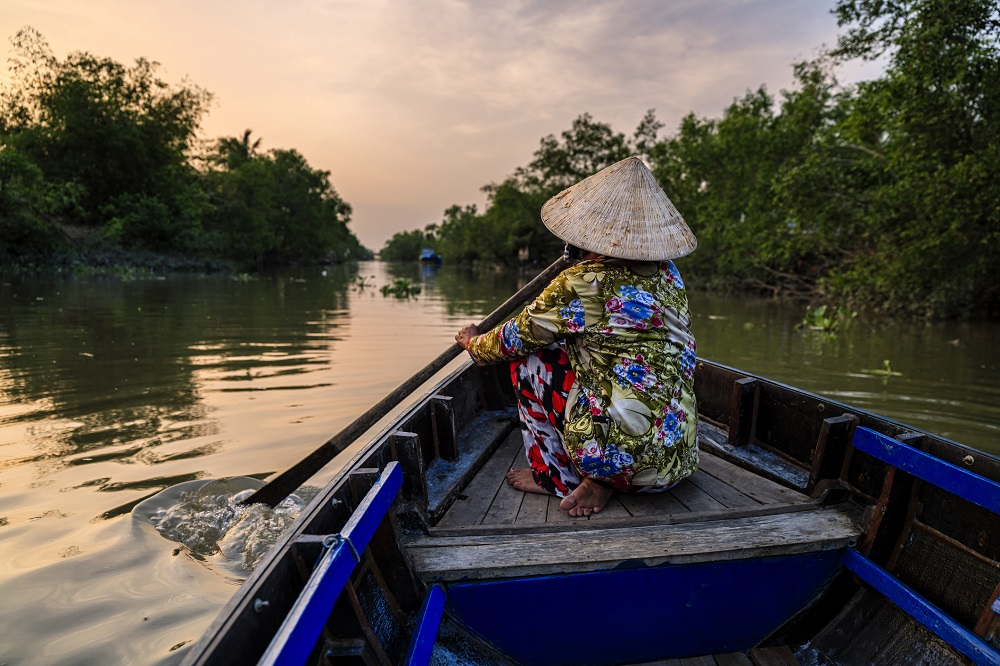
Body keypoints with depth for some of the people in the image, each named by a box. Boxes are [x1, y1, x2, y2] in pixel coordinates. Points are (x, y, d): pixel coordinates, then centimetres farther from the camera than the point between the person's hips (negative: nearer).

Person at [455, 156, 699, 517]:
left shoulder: (583, 282, -14)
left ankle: (556, 476, 14)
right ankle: (601, 480, 13)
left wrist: (473, 341, 20)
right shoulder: (668, 274, 5)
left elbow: (513, 339, -1)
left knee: (530, 354, 5)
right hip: (680, 457, 7)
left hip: (628, 458, -7)